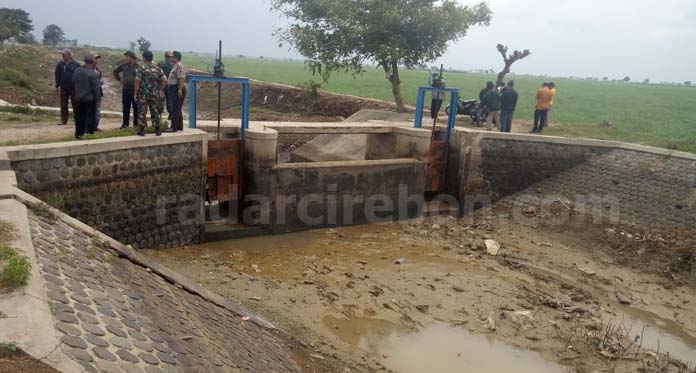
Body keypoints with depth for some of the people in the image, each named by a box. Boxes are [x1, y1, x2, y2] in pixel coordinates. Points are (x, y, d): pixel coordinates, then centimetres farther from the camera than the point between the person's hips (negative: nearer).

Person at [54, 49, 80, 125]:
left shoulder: (76, 64, -4)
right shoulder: (60, 64, 5)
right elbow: (57, 75, 10)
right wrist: (57, 86, 7)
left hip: (73, 88, -3)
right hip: (63, 87, 3)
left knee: (74, 104, 6)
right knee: (63, 104, 3)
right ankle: (63, 120, 8)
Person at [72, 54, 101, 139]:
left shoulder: (76, 71, 3)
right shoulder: (92, 74, -17)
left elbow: (73, 82, 13)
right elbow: (96, 88, -16)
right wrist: (98, 100, -11)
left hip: (78, 98, 6)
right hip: (90, 99, -6)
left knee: (79, 117, 15)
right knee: (90, 117, 1)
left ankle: (79, 133, 22)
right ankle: (89, 133, 0)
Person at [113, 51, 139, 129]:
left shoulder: (137, 66, -7)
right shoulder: (123, 65, 7)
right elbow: (115, 71, 23)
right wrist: (119, 79, 15)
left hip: (135, 90, -4)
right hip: (126, 89, 4)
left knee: (136, 107, 4)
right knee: (126, 107, 7)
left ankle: (136, 123, 13)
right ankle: (125, 123, 14)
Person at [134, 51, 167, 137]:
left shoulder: (141, 68, -7)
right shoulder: (157, 68, 5)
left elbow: (137, 81, -13)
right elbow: (165, 80, 0)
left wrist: (135, 93, -8)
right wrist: (161, 89, 13)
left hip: (143, 94, -3)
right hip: (155, 94, 3)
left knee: (142, 112, 3)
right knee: (155, 112, 10)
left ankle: (141, 130, 4)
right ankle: (158, 130, 10)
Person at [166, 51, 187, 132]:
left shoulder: (179, 66, -15)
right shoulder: (175, 65, 18)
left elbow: (181, 78, -24)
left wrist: (180, 90, -29)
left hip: (177, 89, -11)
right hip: (174, 88, 11)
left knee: (175, 109, -9)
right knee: (177, 109, 14)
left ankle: (174, 127, -7)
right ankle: (179, 126, 21)